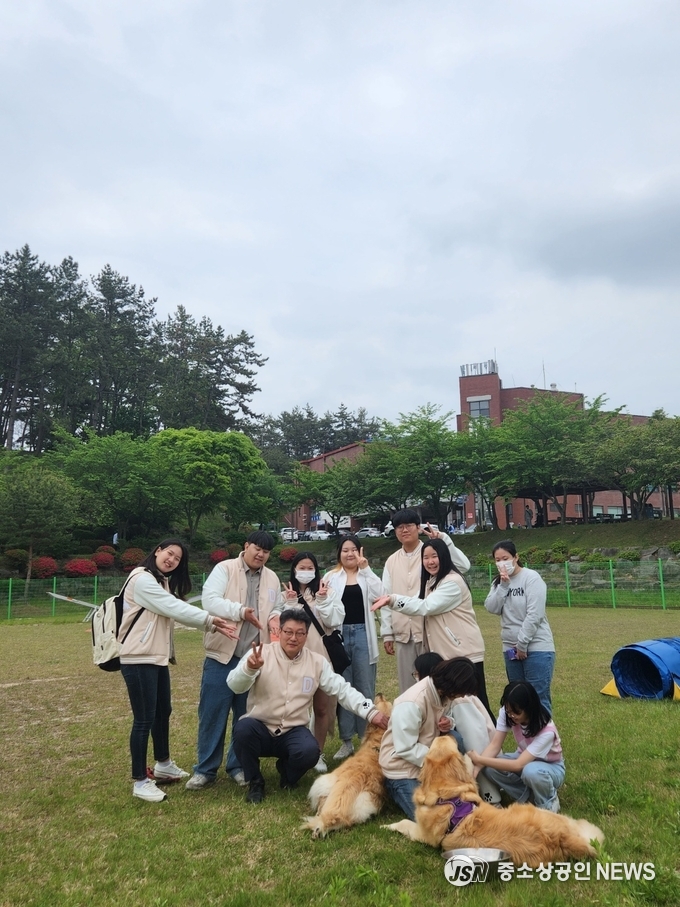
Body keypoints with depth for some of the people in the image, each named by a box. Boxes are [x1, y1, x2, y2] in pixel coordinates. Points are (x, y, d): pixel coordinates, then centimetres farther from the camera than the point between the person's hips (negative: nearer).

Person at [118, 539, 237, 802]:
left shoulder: (163, 583, 18)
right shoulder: (142, 579, -15)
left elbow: (178, 611, 7)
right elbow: (174, 609, -20)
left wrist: (212, 626, -5)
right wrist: (210, 619, -16)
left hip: (158, 657, 10)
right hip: (138, 659, -10)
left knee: (163, 712, 20)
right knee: (145, 718, -4)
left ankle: (163, 765, 37)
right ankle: (140, 781, 9)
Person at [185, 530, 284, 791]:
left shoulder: (272, 578, 12)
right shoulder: (225, 569, -3)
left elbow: (278, 609, 19)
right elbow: (209, 599, -16)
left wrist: (275, 618, -6)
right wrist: (240, 611, -29)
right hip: (222, 654, -3)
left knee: (246, 716, 12)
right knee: (212, 713, 4)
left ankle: (239, 766, 27)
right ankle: (205, 769, 18)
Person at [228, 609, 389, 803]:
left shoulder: (317, 662, 0)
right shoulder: (261, 653, -9)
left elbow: (343, 690, -1)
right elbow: (235, 686, -19)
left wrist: (370, 711, -15)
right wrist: (249, 667, -42)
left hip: (293, 732, 2)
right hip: (260, 728, -1)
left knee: (310, 750, -29)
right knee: (243, 728, -33)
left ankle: (287, 772, 10)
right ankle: (255, 782, -4)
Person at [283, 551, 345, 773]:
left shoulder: (327, 593, 2)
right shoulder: (285, 595, 4)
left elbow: (335, 622, -6)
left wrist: (322, 601, -15)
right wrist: (291, 604, -13)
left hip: (320, 657, 0)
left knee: (321, 707, 8)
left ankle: (318, 753, 23)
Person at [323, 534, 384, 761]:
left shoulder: (367, 575, 6)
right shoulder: (331, 577, 6)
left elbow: (378, 595, -12)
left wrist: (366, 568, -16)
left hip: (362, 634, 0)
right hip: (339, 635, 0)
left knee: (365, 688, 6)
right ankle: (346, 740, 19)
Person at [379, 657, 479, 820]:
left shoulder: (441, 691, -7)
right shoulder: (411, 704, -33)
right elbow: (406, 750, -28)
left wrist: (447, 723, -14)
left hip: (428, 761, 8)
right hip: (404, 767, -7)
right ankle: (396, 789, 9)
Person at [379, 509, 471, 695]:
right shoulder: (391, 561, 10)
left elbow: (463, 566, -17)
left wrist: (443, 539, -20)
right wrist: (387, 633, 7)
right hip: (402, 634, 4)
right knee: (407, 686, 12)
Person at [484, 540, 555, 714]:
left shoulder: (531, 578, -10)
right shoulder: (498, 582, 9)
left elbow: (535, 614, -16)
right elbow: (492, 608, -4)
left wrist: (522, 644, -15)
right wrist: (503, 585, -13)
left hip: (536, 648, -6)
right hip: (510, 648, 6)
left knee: (538, 698, -4)